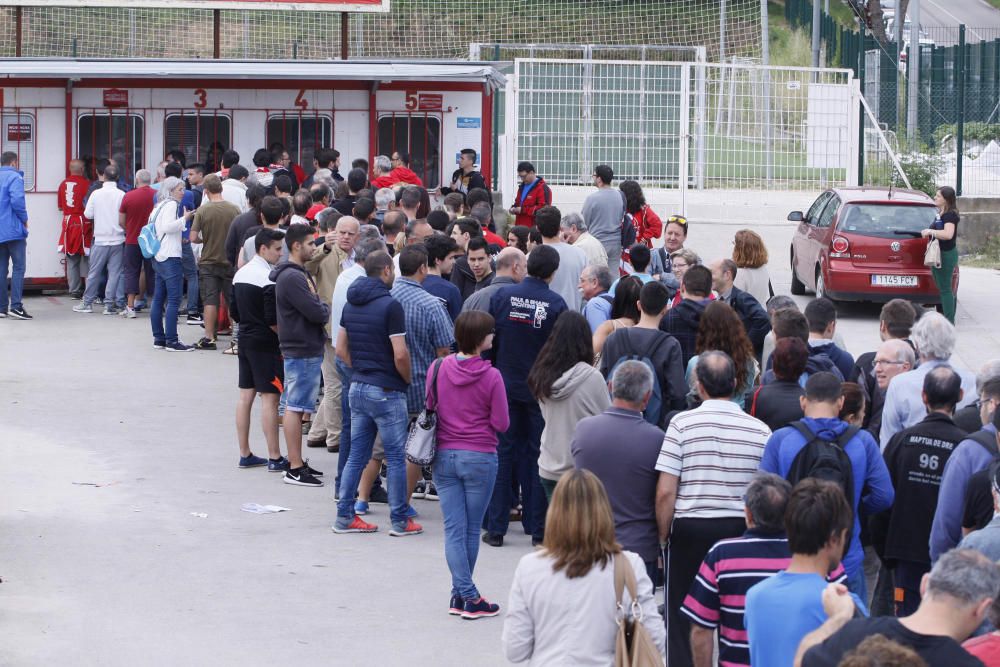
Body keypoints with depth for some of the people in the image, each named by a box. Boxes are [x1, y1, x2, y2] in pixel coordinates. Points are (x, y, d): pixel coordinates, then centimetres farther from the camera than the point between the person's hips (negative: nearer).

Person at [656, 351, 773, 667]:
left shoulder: (682, 423, -7)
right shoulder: (760, 430, 0)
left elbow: (665, 492, -9)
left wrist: (664, 537, 2)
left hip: (690, 532, -2)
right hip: (742, 531, 2)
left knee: (683, 621, 7)